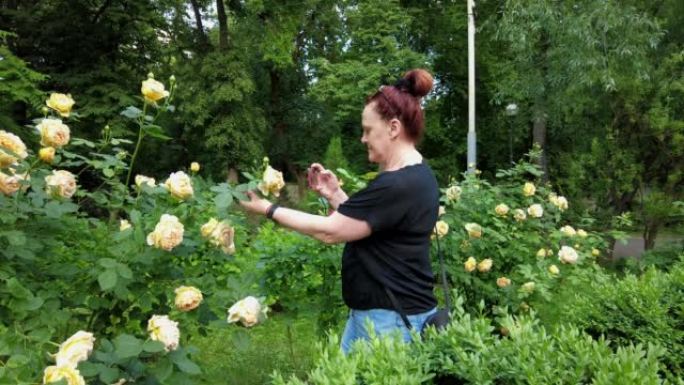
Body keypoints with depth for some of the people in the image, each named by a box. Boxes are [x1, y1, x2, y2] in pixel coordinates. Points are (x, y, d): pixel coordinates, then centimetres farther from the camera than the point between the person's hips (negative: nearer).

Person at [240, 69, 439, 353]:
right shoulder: (412, 177, 10)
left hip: (392, 319, -10)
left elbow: (330, 231, -19)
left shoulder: (399, 185, -23)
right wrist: (335, 195, 4)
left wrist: (268, 209, -9)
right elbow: (359, 224, 15)